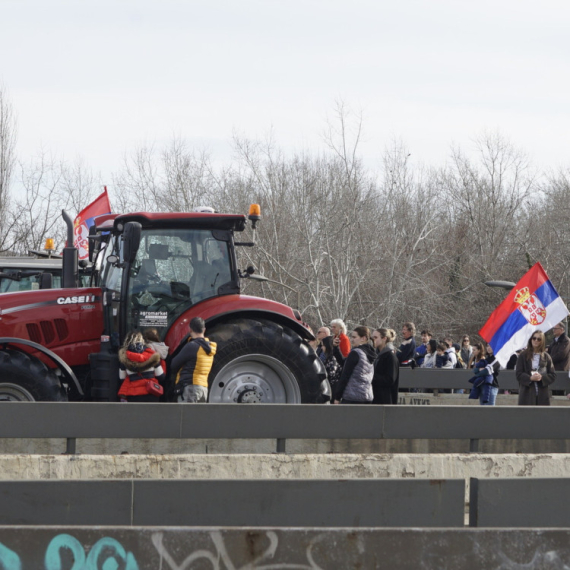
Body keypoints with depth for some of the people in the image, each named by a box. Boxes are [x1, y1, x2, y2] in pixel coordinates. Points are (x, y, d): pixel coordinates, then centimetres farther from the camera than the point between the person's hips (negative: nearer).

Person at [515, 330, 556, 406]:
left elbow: (553, 375, 6)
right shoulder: (523, 356, 4)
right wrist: (530, 378, -19)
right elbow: (519, 374, -1)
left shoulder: (546, 357, 8)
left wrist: (542, 377, -13)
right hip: (527, 393, -2)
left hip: (542, 393, 2)